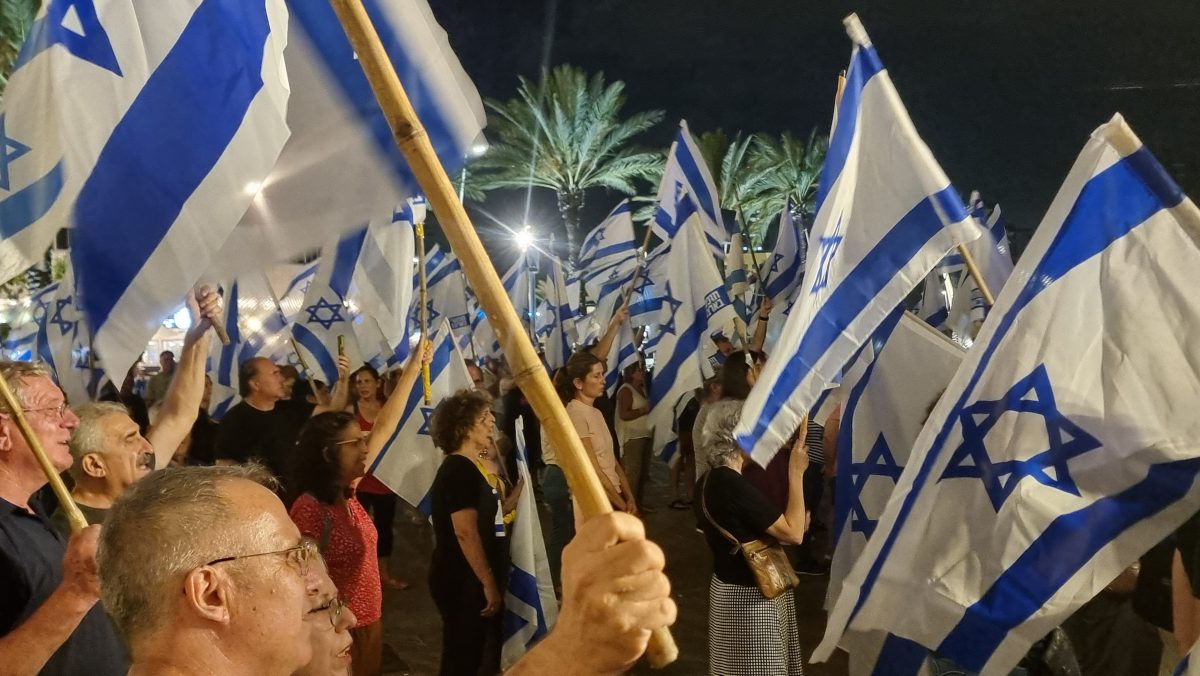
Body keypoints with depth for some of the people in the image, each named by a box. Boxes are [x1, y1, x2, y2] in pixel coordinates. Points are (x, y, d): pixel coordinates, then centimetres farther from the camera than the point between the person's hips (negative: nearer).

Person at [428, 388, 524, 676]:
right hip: (462, 580, -9)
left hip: (477, 578, 9)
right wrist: (488, 583, -22)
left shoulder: (481, 466, 9)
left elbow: (497, 512, 10)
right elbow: (466, 533, -24)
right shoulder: (458, 469, -19)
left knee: (482, 652, 21)